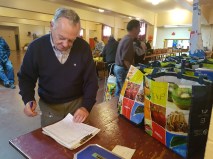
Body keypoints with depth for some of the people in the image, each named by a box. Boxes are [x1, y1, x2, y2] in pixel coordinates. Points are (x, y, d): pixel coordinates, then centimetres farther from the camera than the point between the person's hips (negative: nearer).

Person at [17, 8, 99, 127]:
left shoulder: (84, 47, -15)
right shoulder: (36, 47, -15)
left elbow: (91, 81, -9)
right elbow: (26, 77, -1)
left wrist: (86, 106, -20)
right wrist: (29, 100, -18)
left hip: (78, 102, 1)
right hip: (48, 106, 0)